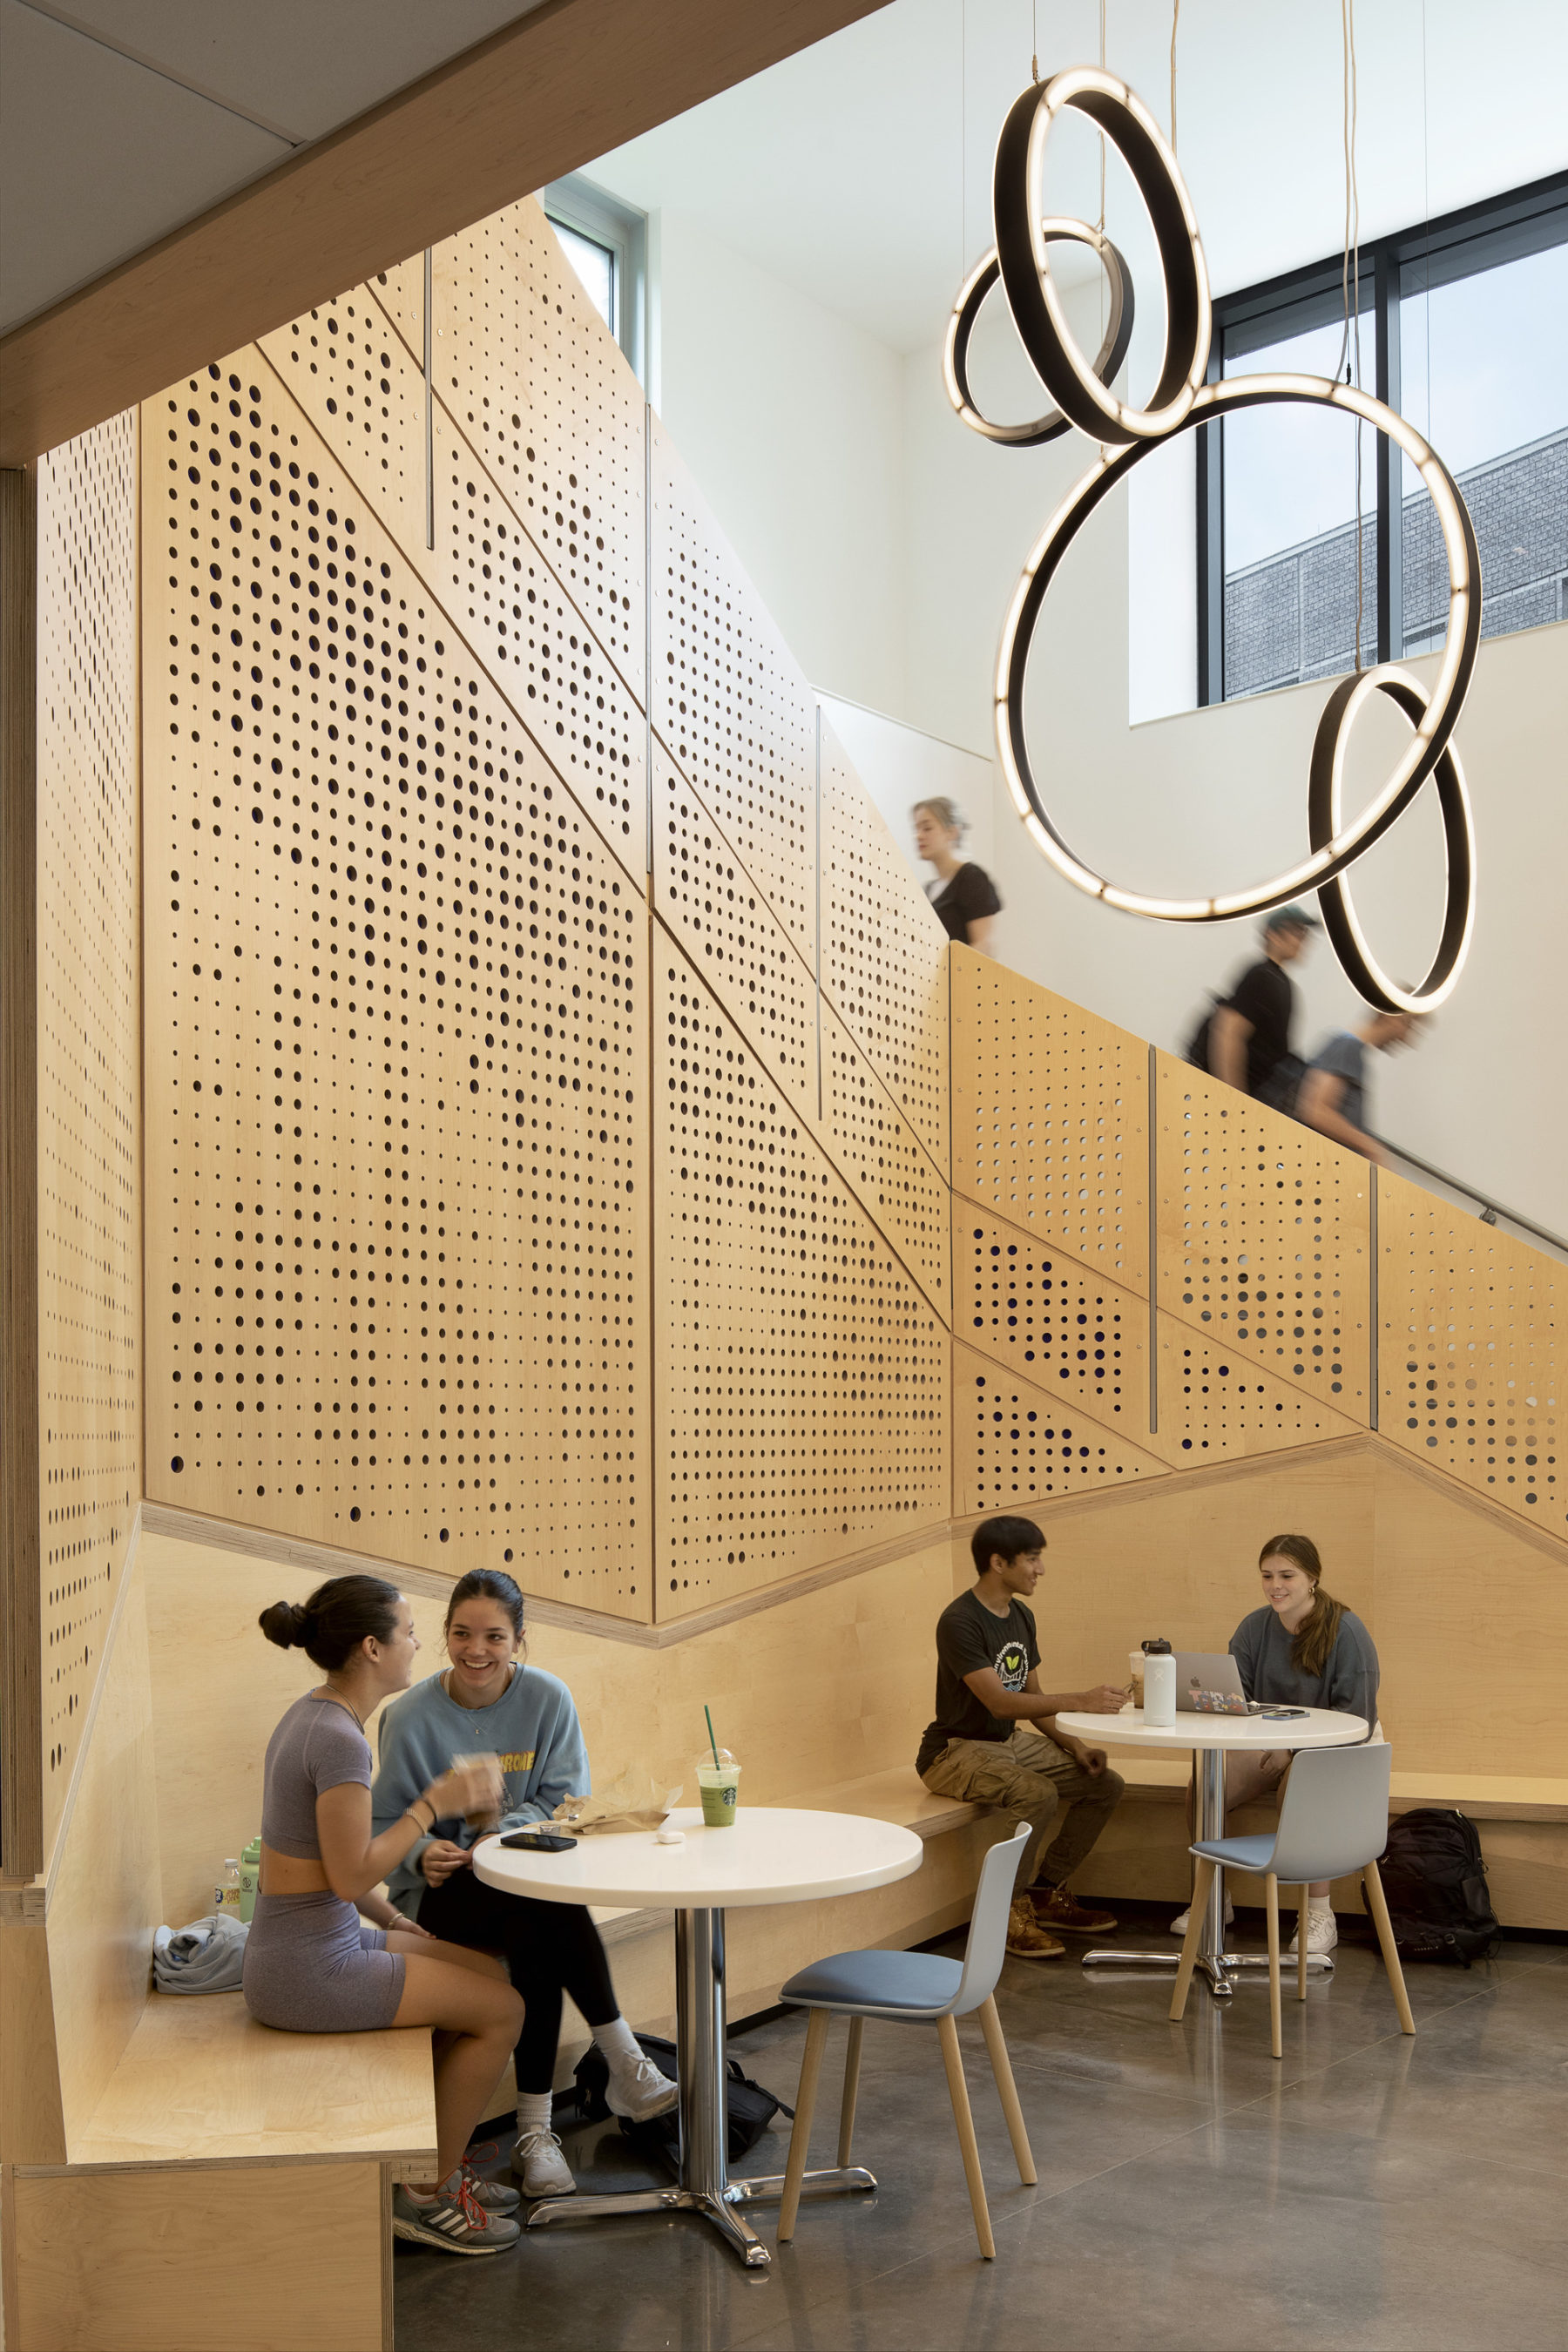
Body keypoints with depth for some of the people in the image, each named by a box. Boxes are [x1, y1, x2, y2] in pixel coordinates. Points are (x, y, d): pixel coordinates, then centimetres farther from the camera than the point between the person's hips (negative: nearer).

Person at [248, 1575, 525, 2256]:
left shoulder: (313, 1715, 8)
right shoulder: (338, 1738, -23)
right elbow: (351, 1875, -22)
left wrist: (394, 1921, 15)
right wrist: (435, 1803, -15)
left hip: (321, 1941, 10)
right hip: (308, 1970, -10)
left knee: (491, 1975, 16)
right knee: (500, 2010, -3)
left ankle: (438, 2163, 25)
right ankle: (427, 2194, 9)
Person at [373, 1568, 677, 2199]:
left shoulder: (548, 1699, -3)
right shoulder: (413, 1717, -7)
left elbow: (564, 1801, -3)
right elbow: (387, 1823, -3)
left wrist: (503, 1836, -21)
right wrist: (423, 1851, -25)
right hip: (442, 1892, -2)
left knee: (536, 1945, -34)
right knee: (547, 1914, -34)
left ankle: (535, 2130, -24)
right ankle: (624, 2059, -25)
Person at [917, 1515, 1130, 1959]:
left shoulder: (1022, 1616, 8)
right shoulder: (960, 1621, -21)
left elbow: (1032, 1696, 14)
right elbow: (999, 1702, -30)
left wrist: (1073, 1745, -1)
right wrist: (1079, 1700, -36)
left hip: (1011, 1741, 9)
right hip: (957, 1750, -9)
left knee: (1106, 1785, -2)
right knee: (1038, 1794, -33)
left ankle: (1045, 1893, 10)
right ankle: (1009, 1909, -14)